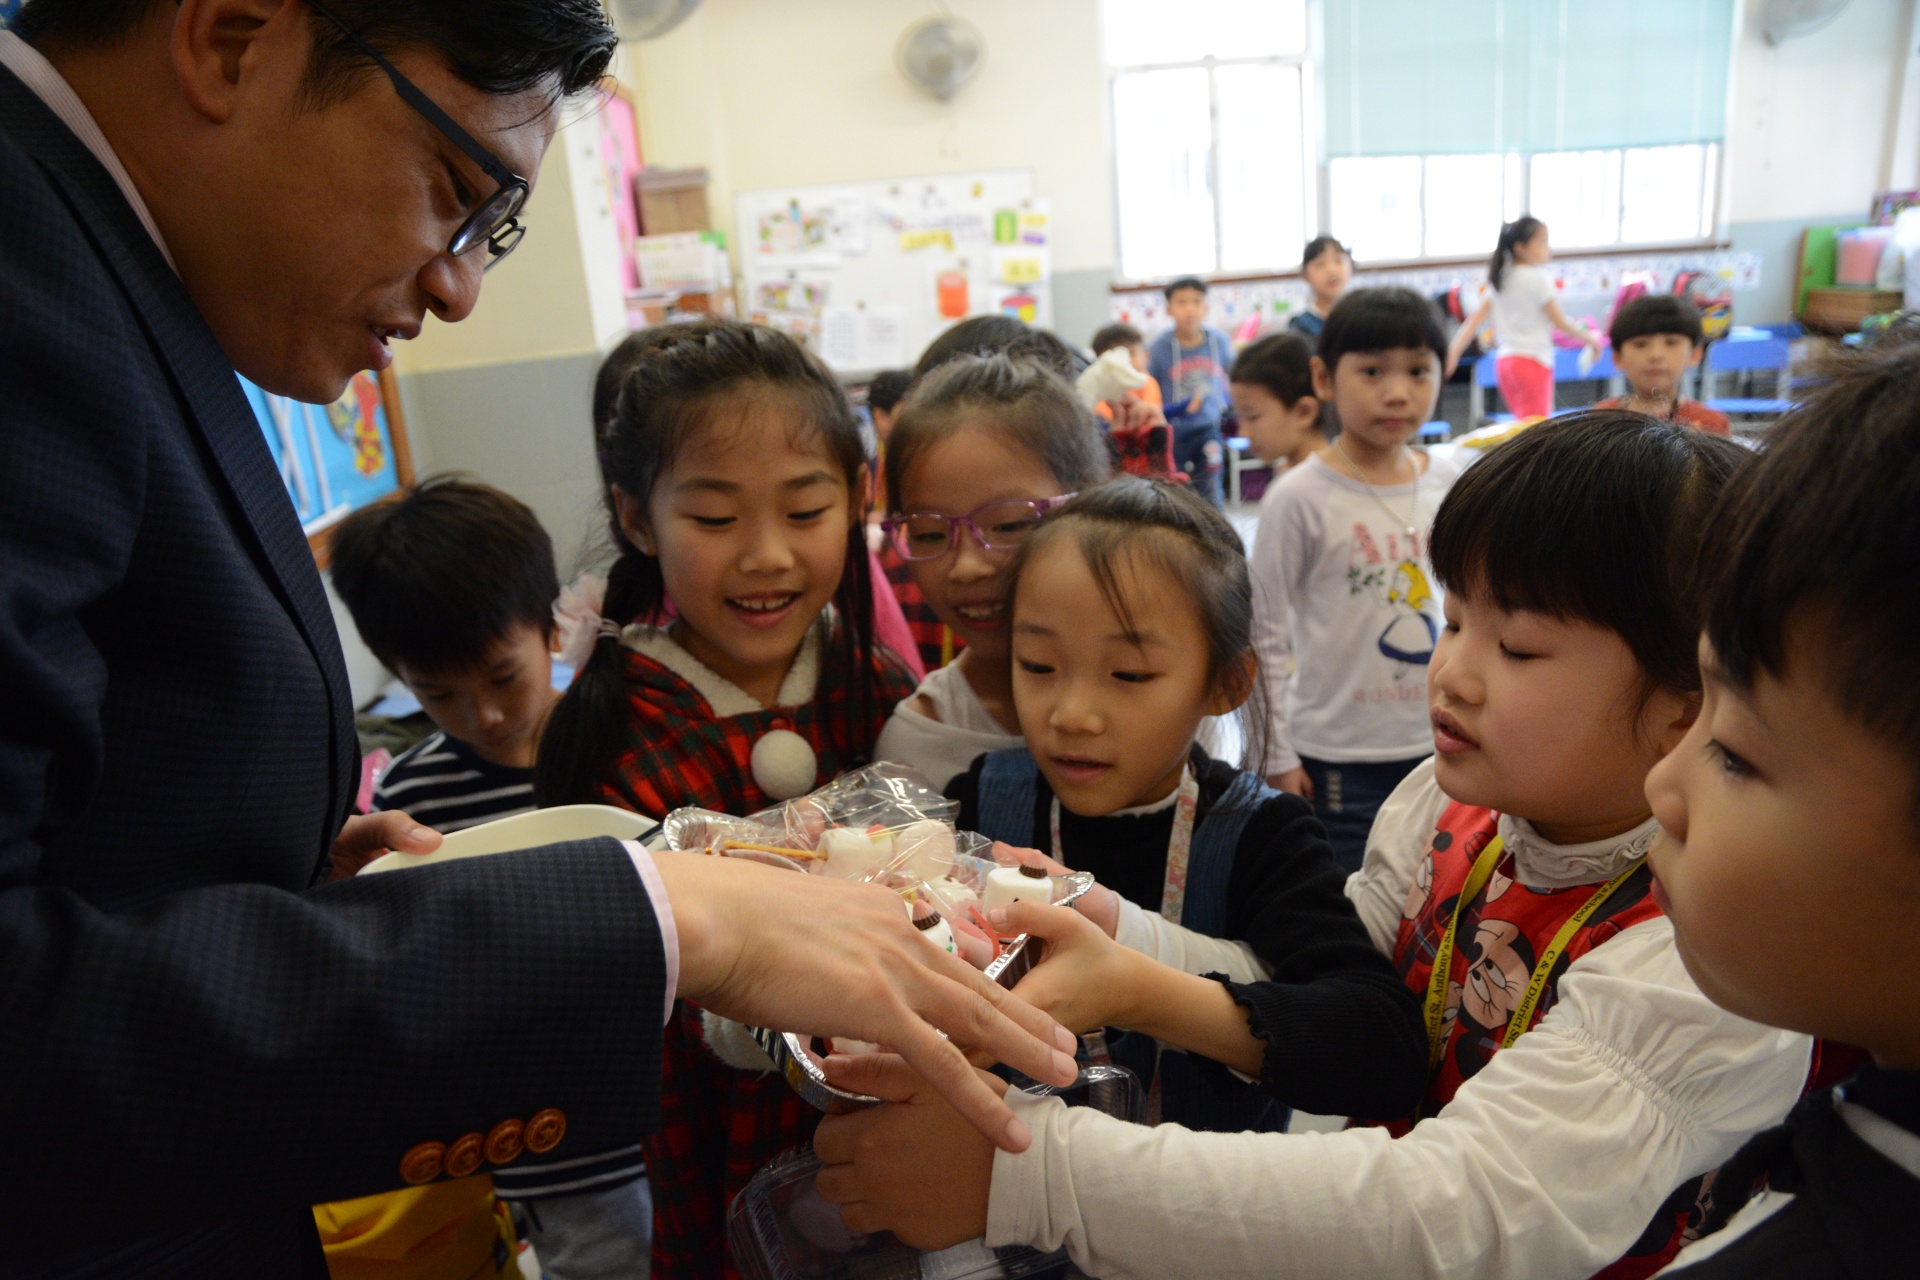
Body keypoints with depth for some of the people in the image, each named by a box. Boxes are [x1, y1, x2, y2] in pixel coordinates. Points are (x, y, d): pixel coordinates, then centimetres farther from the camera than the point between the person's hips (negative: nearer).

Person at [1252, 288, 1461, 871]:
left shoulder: (1447, 486, 2)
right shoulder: (1300, 498, -13)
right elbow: (1264, 637, -9)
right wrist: (1277, 756, -8)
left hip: (1438, 745, 5)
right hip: (1338, 758, -5)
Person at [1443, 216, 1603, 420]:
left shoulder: (1499, 279, 8)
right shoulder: (1539, 279, -10)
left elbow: (1478, 316, 3)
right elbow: (1560, 322, -9)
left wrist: (1455, 349, 2)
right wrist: (1589, 339, 3)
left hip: (1504, 360, 7)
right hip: (1533, 361, -7)